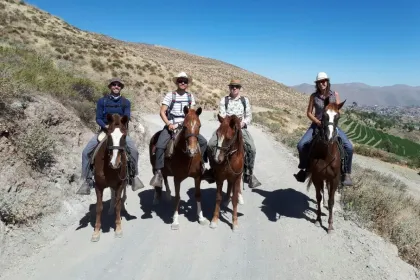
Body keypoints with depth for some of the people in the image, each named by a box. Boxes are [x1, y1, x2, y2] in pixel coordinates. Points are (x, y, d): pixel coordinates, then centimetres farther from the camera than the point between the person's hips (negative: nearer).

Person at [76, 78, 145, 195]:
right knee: (86, 152, -14)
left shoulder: (125, 102, 4)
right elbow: (98, 118, 0)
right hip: (104, 130, 1)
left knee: (134, 150, -24)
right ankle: (87, 179, -1)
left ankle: (133, 176, -4)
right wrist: (105, 126, -19)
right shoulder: (102, 101, 3)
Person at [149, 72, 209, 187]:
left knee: (203, 141, -5)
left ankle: (200, 165, 12)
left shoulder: (190, 96, 9)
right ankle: (158, 172, -17)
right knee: (160, 146, -25)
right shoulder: (170, 95, -2)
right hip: (171, 125, -3)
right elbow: (162, 112, -6)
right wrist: (169, 124, -19)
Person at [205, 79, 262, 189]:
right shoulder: (224, 100, 8)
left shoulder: (245, 100, 11)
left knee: (252, 148, -21)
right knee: (211, 144, -21)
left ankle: (249, 174, -3)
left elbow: (249, 116, 9)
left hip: (241, 128, 0)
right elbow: (222, 115, 0)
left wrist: (243, 123, -11)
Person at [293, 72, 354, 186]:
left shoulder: (335, 94, -1)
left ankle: (346, 173, 1)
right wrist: (319, 122, -15)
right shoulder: (314, 96, -2)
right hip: (317, 125, 0)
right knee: (301, 145, -20)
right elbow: (309, 113, -1)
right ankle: (305, 168, 6)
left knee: (349, 147, -19)